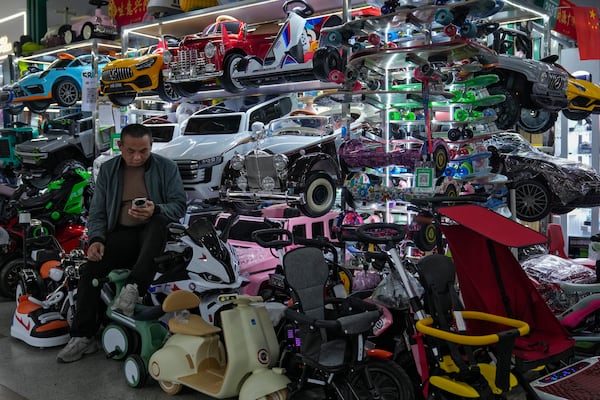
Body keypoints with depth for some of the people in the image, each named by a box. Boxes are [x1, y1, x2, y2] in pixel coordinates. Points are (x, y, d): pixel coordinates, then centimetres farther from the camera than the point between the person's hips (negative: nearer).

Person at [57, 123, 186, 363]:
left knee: (158, 223, -38)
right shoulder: (108, 170, 9)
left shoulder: (166, 167, 1)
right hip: (121, 233, 2)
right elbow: (97, 211, 8)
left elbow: (179, 206, -5)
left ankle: (134, 287, -43)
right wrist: (96, 239, -11)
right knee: (91, 269, -21)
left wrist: (156, 210, -27)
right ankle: (83, 337, -12)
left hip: (154, 231, -2)